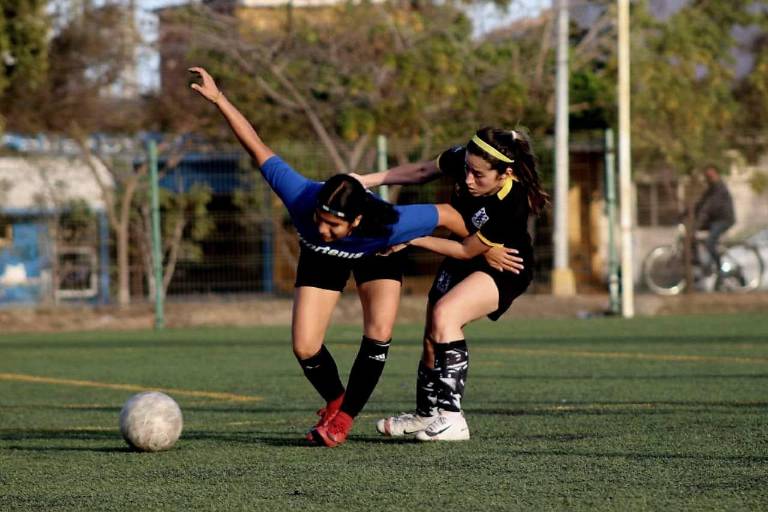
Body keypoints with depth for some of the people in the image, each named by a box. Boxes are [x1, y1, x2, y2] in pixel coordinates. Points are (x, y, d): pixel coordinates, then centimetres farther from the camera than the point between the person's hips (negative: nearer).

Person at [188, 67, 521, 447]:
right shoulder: (300, 197, -44)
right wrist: (218, 99, -39)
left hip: (377, 257, -1)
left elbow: (444, 213, -28)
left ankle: (343, 417, -1)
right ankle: (335, 400, 24)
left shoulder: (390, 224, -45)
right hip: (322, 260, 1)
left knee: (379, 335, -21)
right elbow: (258, 148, -37)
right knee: (305, 348, -8)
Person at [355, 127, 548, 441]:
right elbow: (421, 172, -2)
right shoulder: (462, 159, -22)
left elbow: (466, 251, -25)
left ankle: (452, 420, -27)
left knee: (444, 314, -28)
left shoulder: (512, 206, -37)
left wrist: (412, 238, -24)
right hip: (461, 264, 7)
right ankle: (427, 415, 29)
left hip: (503, 269, -7)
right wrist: (366, 180, -7)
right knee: (433, 336, 7)